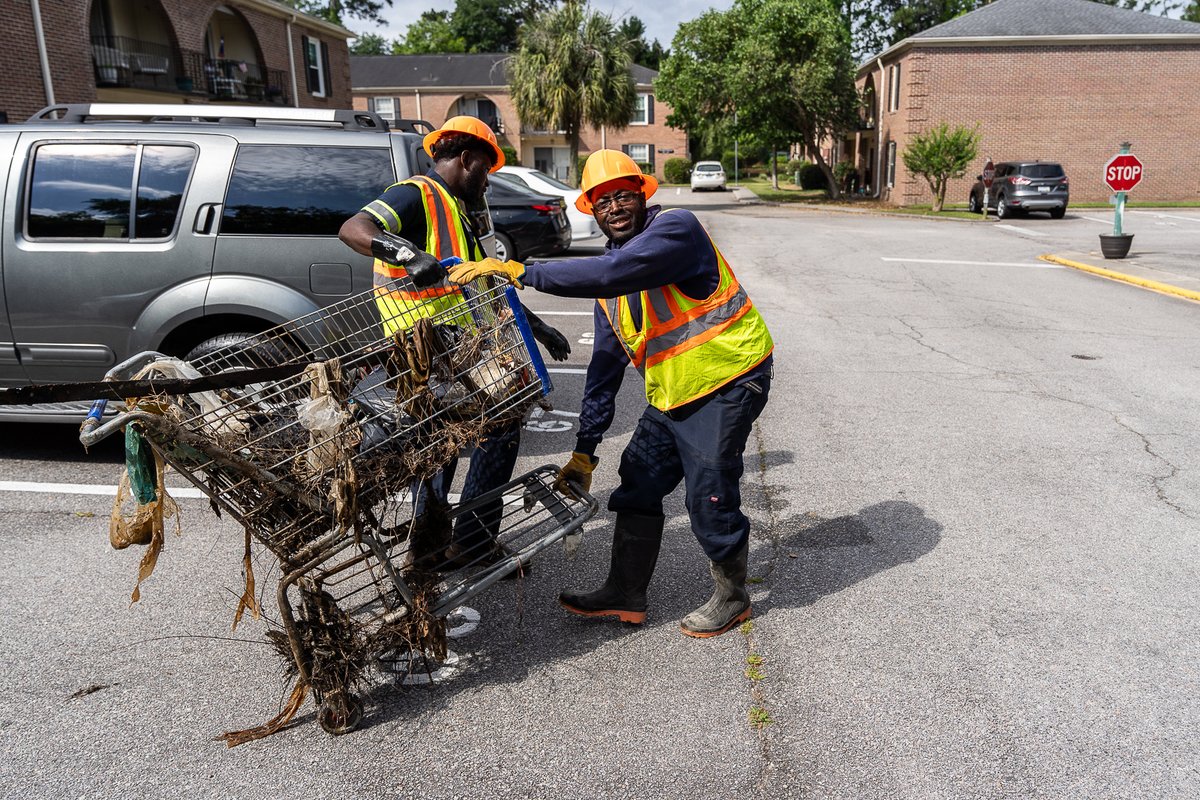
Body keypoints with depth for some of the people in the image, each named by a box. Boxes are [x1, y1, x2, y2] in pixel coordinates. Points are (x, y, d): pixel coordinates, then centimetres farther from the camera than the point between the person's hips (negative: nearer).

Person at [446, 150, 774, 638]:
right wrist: (584, 450, 6)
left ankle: (732, 597, 20)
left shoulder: (676, 228, -16)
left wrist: (518, 271, -33)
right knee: (638, 485, 10)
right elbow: (605, 365, 8)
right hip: (671, 394, 8)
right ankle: (625, 596, 25)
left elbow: (612, 273, -35)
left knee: (709, 496, -4)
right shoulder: (610, 288, 8)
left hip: (726, 379, -8)